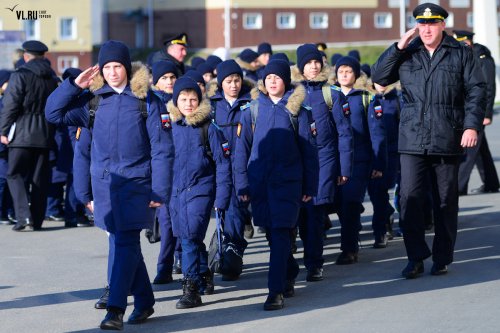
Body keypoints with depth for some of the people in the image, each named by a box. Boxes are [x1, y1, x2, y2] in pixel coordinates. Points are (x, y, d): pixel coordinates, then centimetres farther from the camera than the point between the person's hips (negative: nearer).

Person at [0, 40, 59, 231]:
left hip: (22, 133, -5)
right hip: (45, 135, 5)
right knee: (40, 178, 9)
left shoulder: (20, 76, -9)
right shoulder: (52, 78, 10)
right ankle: (37, 220, 10)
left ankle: (24, 215, -15)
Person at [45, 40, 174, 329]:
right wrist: (75, 85, -3)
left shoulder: (146, 101, -4)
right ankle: (144, 301, 23)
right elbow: (53, 113, 7)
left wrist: (160, 191, -10)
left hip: (136, 182, -4)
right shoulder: (94, 101, 8)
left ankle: (116, 310, -14)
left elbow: (162, 149, -5)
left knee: (126, 244, -11)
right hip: (105, 183, 4)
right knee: (125, 243, 10)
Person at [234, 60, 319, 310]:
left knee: (280, 233, -11)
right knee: (271, 233, 10)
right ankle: (289, 276, 30)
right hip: (259, 181, 3)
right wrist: (242, 184, 1)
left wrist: (310, 186, 1)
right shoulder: (253, 108, 6)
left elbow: (309, 149, 4)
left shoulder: (296, 109, 2)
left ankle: (276, 290, -13)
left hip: (287, 180, -3)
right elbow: (242, 147, 7)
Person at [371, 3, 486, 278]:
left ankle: (442, 258, 18)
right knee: (410, 198, -8)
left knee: (446, 201, 7)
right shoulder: (407, 54, 10)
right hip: (412, 140, 1)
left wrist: (472, 125, -8)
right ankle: (415, 258, 2)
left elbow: (476, 90, 3)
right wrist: (398, 47, -4)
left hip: (447, 140, -1)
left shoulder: (461, 54, 5)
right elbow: (378, 77, 4)